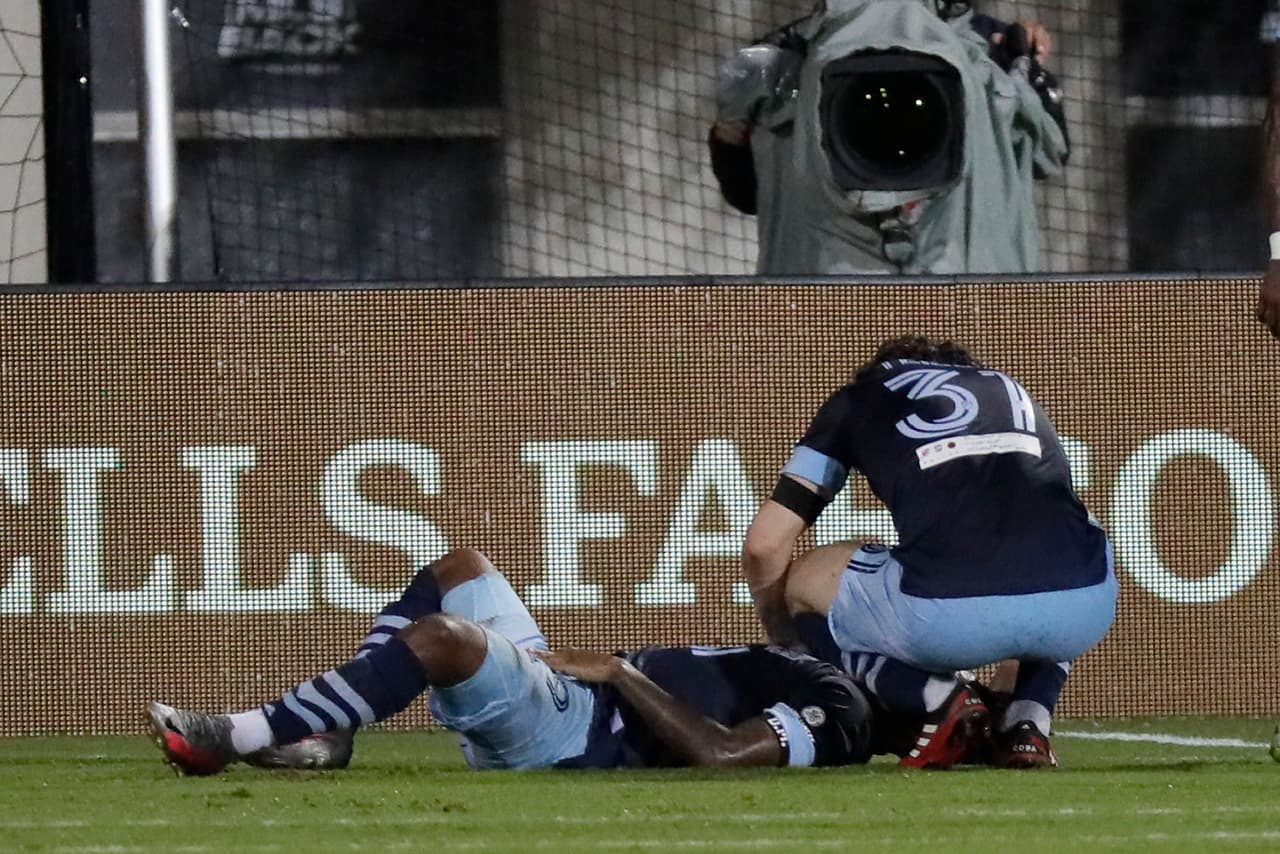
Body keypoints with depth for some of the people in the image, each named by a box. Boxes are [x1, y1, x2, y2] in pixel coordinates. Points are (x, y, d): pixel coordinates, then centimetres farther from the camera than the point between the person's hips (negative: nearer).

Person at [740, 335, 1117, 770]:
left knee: (802, 583, 26)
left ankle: (938, 699, 4)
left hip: (946, 614, -3)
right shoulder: (1011, 389, 37)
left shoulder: (856, 400, 27)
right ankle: (1028, 721, 17)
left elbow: (764, 546, 21)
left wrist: (780, 634, 41)